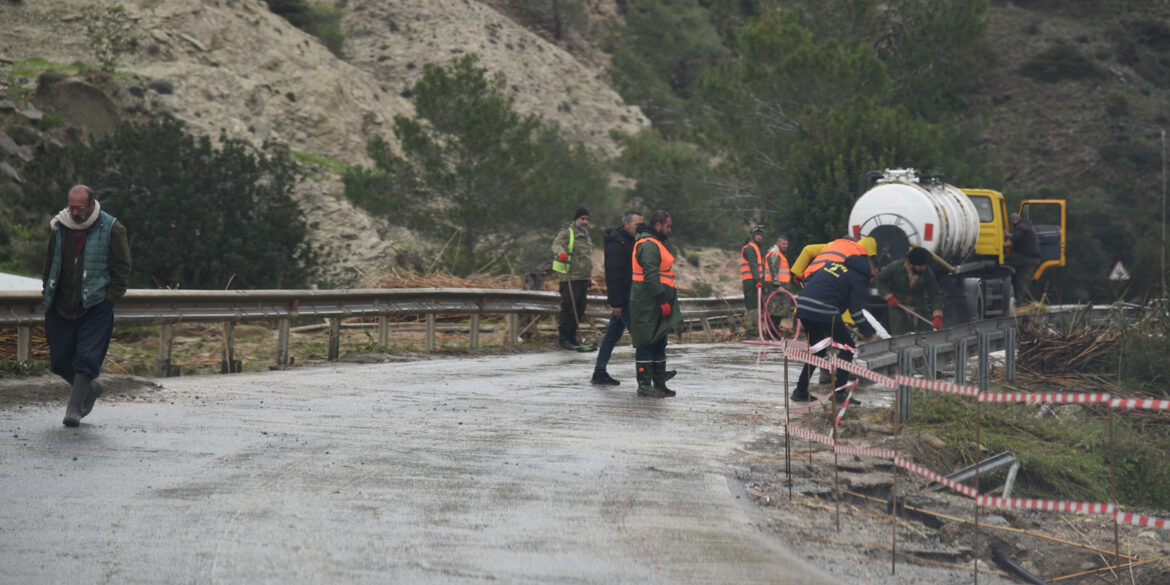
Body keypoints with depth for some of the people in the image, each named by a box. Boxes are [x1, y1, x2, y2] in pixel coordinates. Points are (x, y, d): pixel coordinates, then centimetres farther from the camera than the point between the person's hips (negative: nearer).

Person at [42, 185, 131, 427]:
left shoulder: (112, 229, -6)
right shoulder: (59, 226, 5)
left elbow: (122, 270, -2)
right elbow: (49, 263, 19)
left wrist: (108, 300, -7)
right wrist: (48, 291, 11)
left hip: (95, 307, -4)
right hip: (61, 307, 4)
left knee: (87, 358, -9)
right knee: (59, 361, 5)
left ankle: (75, 408, 0)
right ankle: (90, 388, 30)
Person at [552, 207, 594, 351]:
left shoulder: (585, 234, 23)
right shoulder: (567, 232, -3)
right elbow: (557, 244, -20)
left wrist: (589, 277, 31)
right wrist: (561, 252, -43)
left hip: (582, 278, 8)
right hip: (570, 278, -8)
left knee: (579, 310, 10)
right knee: (568, 308, -10)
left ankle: (572, 336, 19)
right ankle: (564, 338, -6)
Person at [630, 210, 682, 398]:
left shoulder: (656, 244, 20)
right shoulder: (649, 245, -15)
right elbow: (650, 276, -23)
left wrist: (666, 299, 22)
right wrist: (662, 301, -24)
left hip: (656, 305, 11)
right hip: (648, 303, -11)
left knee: (659, 343, 14)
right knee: (647, 343, -7)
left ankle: (659, 384, 20)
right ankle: (644, 386, -4)